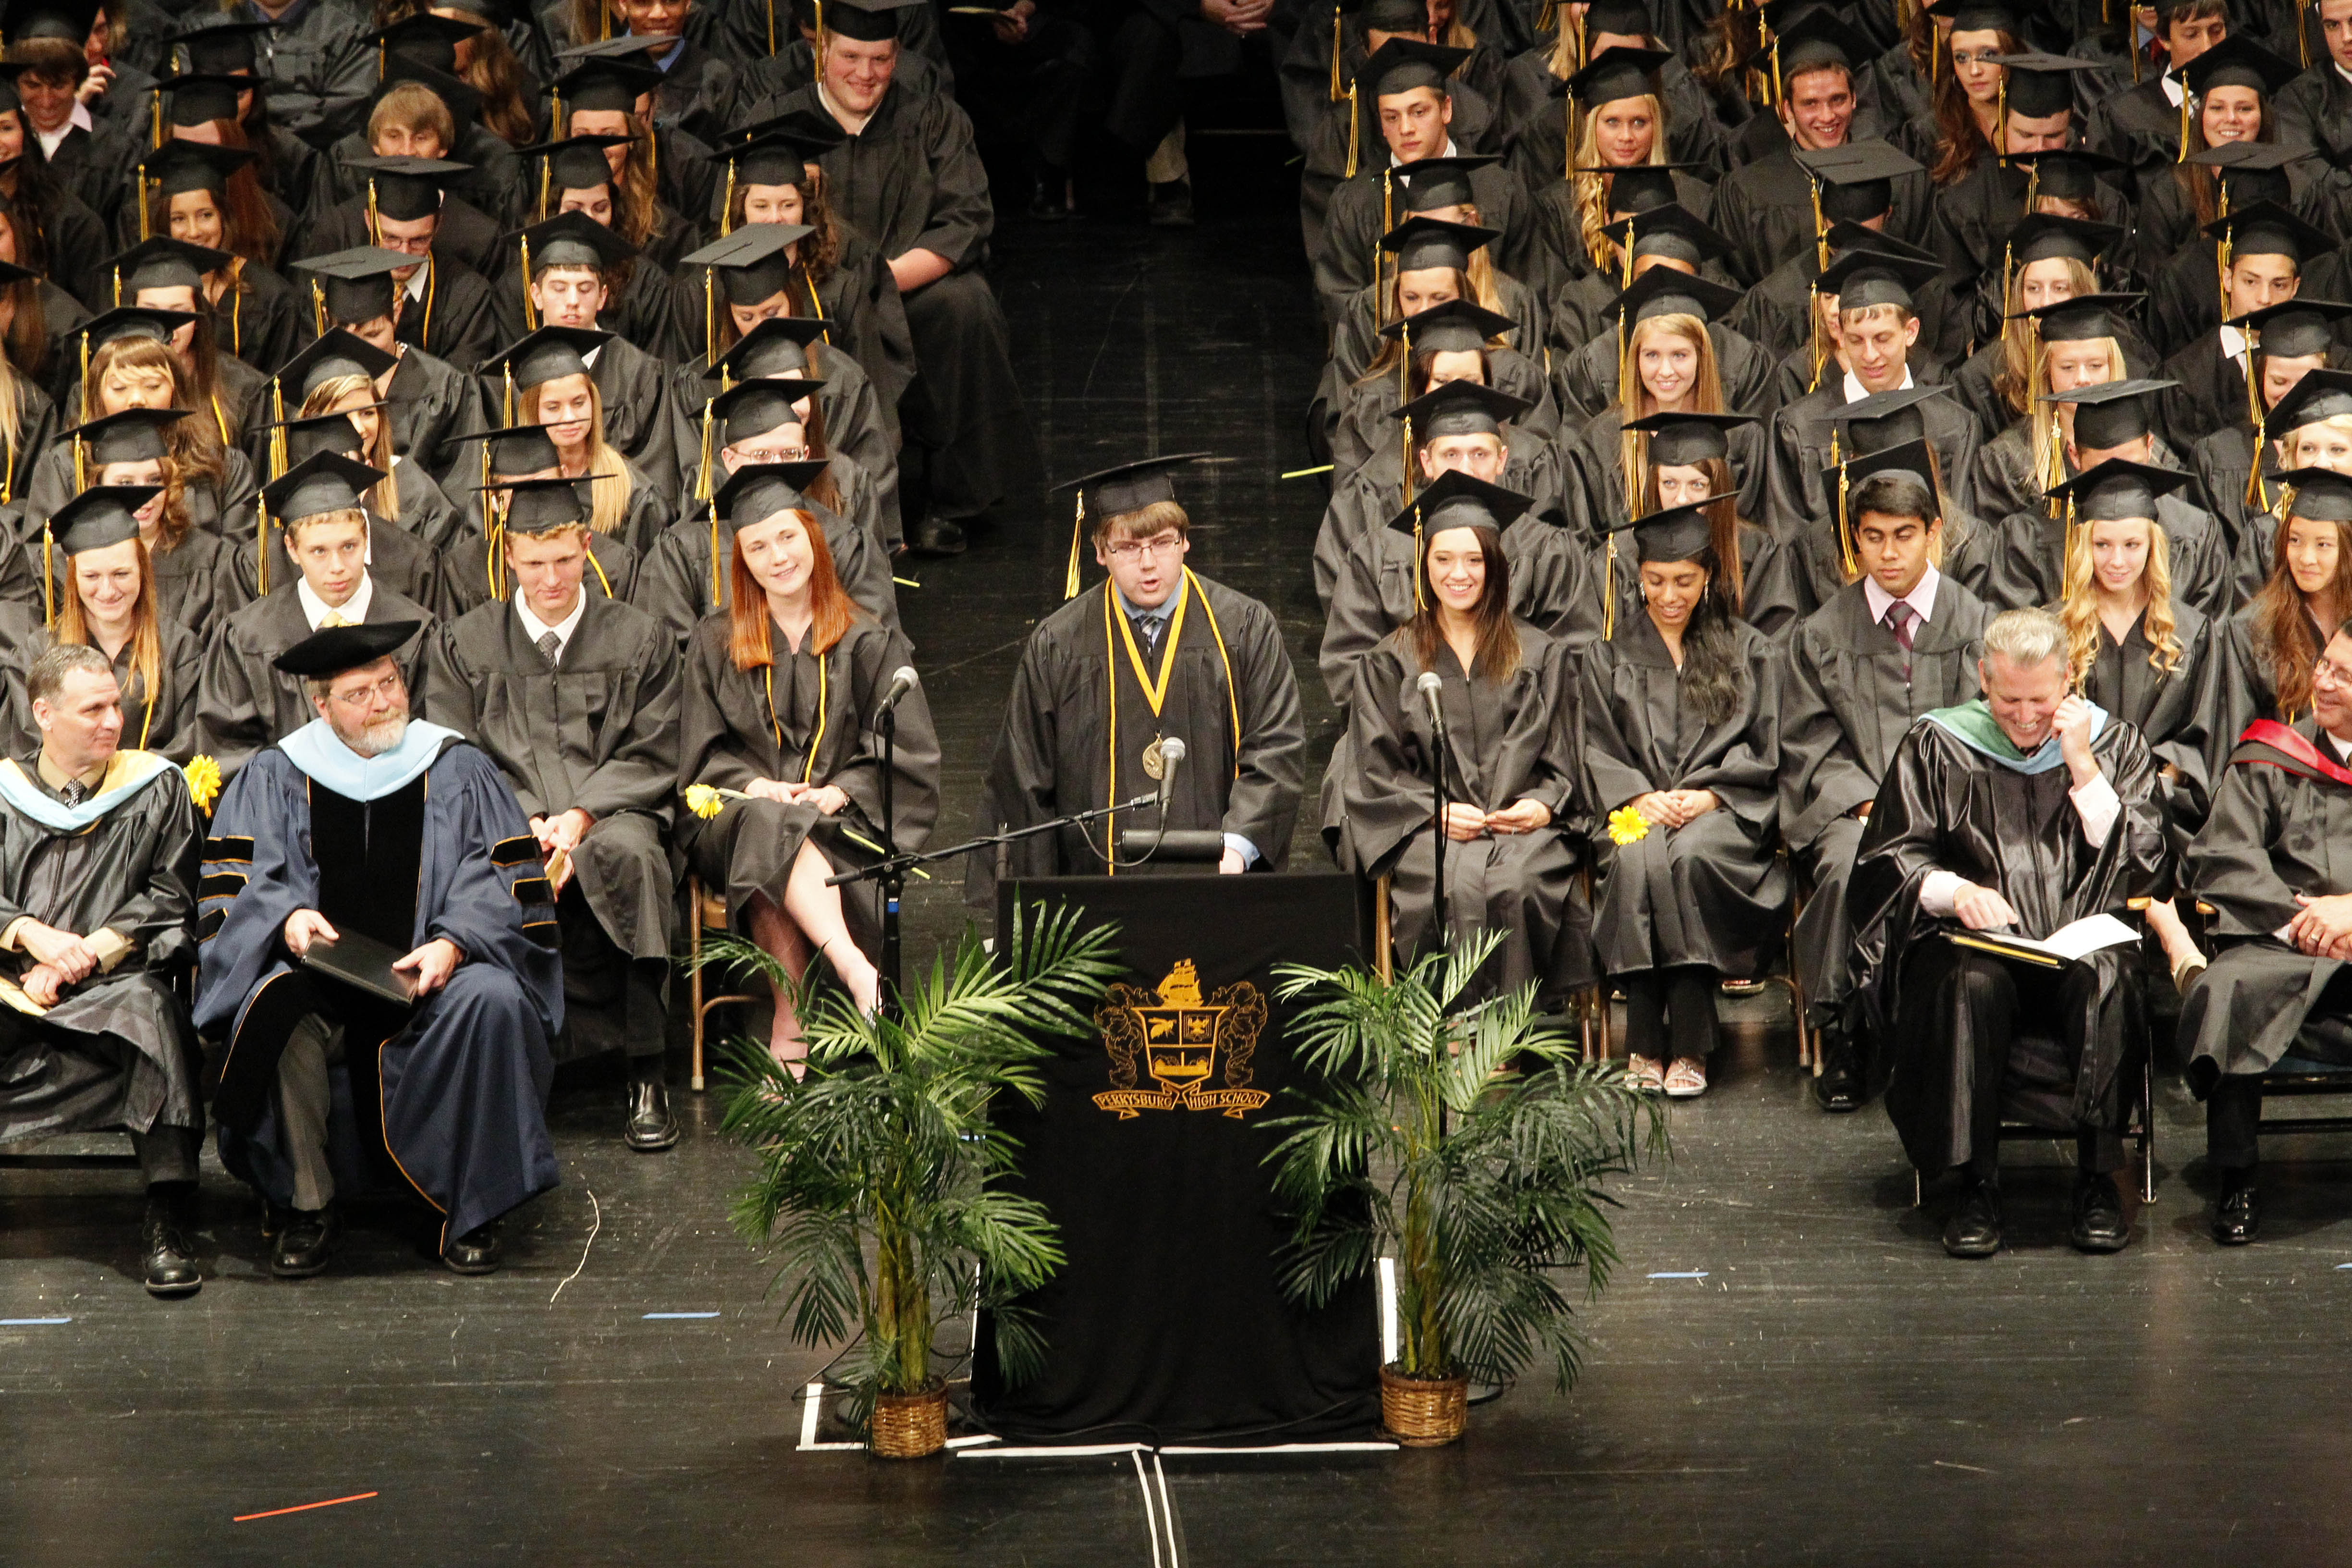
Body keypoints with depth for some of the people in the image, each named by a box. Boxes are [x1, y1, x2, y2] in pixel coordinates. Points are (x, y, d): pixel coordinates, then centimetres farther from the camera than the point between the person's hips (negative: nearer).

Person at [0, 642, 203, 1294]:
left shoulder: (156, 787, 10)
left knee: (152, 1010, -36)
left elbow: (170, 898, 3)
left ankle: (168, 1220, -37)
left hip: (115, 979, -1)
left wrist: (82, 956, -8)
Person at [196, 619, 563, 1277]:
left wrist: (453, 941, -15)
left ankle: (472, 1209, -20)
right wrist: (287, 915, -17)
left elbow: (506, 878, 4)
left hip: (429, 974, 0)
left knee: (492, 1001, -33)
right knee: (281, 1014, -34)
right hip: (322, 970, 0)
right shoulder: (276, 777, 12)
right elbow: (233, 878, 5)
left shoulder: (460, 772, 11)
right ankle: (304, 1207, -19)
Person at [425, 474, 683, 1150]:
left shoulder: (640, 640, 13)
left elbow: (652, 759, 7)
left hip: (612, 815, 0)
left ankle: (646, 1076, -34)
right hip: (503, 825, 0)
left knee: (627, 853, -38)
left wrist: (582, 817, -11)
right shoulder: (462, 645, 14)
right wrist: (526, 819, -12)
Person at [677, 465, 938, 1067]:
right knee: (770, 825, -38)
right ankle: (858, 973, -53)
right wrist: (756, 786, -11)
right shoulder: (715, 644, 17)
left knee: (774, 858, -36)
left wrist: (840, 792, -12)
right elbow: (703, 754, 10)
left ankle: (788, 1033, -41)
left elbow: (906, 755, 6)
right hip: (737, 813, 0)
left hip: (836, 820, 0)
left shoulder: (867, 644, 14)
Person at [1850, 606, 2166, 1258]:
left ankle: (2097, 1179, -24)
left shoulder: (2114, 744, 12)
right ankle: (1977, 1184, -27)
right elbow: (1890, 859, 4)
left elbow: (2142, 862, 1)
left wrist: (2082, 768, -6)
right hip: (1975, 941, 0)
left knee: (2104, 979, -35)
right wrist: (1954, 892, -16)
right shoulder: (1938, 747, 9)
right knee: (1970, 982, -36)